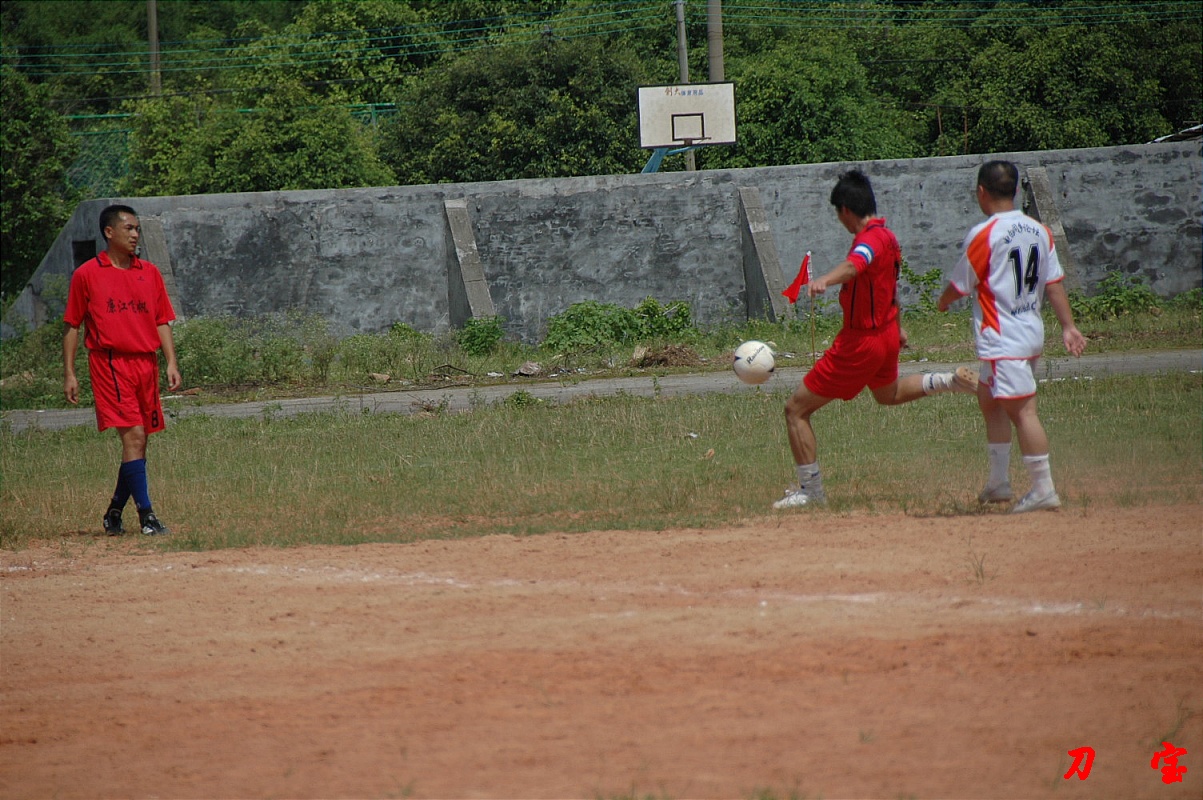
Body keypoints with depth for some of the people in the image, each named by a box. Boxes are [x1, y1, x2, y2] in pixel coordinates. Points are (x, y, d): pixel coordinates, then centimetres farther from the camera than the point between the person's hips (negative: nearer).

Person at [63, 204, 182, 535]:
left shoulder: (149, 273, 14)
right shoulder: (87, 274, 2)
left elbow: (162, 322, 14)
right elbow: (72, 327, 5)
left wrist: (171, 363, 2)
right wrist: (68, 373, 0)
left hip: (146, 363, 5)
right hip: (110, 364, -5)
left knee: (139, 443, 7)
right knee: (134, 436, -15)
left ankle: (114, 514, 21)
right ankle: (146, 516, -17)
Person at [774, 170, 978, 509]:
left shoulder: (871, 239, -24)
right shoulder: (887, 236, 6)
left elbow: (853, 265, -47)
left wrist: (823, 281, -68)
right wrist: (896, 326, 39)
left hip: (860, 342, -10)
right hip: (887, 333, 10)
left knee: (796, 409, -3)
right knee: (888, 394, 40)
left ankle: (811, 491, 0)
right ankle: (952, 381, 30)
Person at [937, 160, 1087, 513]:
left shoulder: (984, 234, -13)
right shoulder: (1039, 231, 6)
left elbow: (960, 285, -4)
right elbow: (1054, 283, 6)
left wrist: (943, 302, 16)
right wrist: (1068, 325, 7)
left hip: (1003, 338, -9)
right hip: (1033, 334, 9)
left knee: (1022, 409, -9)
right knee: (989, 399, 21)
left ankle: (1044, 488, -12)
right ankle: (999, 482, 26)